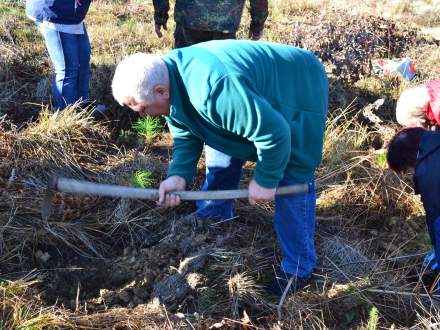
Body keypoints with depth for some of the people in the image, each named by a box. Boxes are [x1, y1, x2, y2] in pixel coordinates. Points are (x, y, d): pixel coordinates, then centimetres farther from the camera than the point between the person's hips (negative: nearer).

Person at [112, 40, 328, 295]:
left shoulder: (213, 90, -44)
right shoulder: (167, 75, -13)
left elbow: (274, 132, -37)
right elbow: (185, 135, -2)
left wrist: (265, 180, -23)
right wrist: (179, 175, -19)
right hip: (257, 95, 9)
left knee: (292, 181, -9)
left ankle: (298, 268, 8)